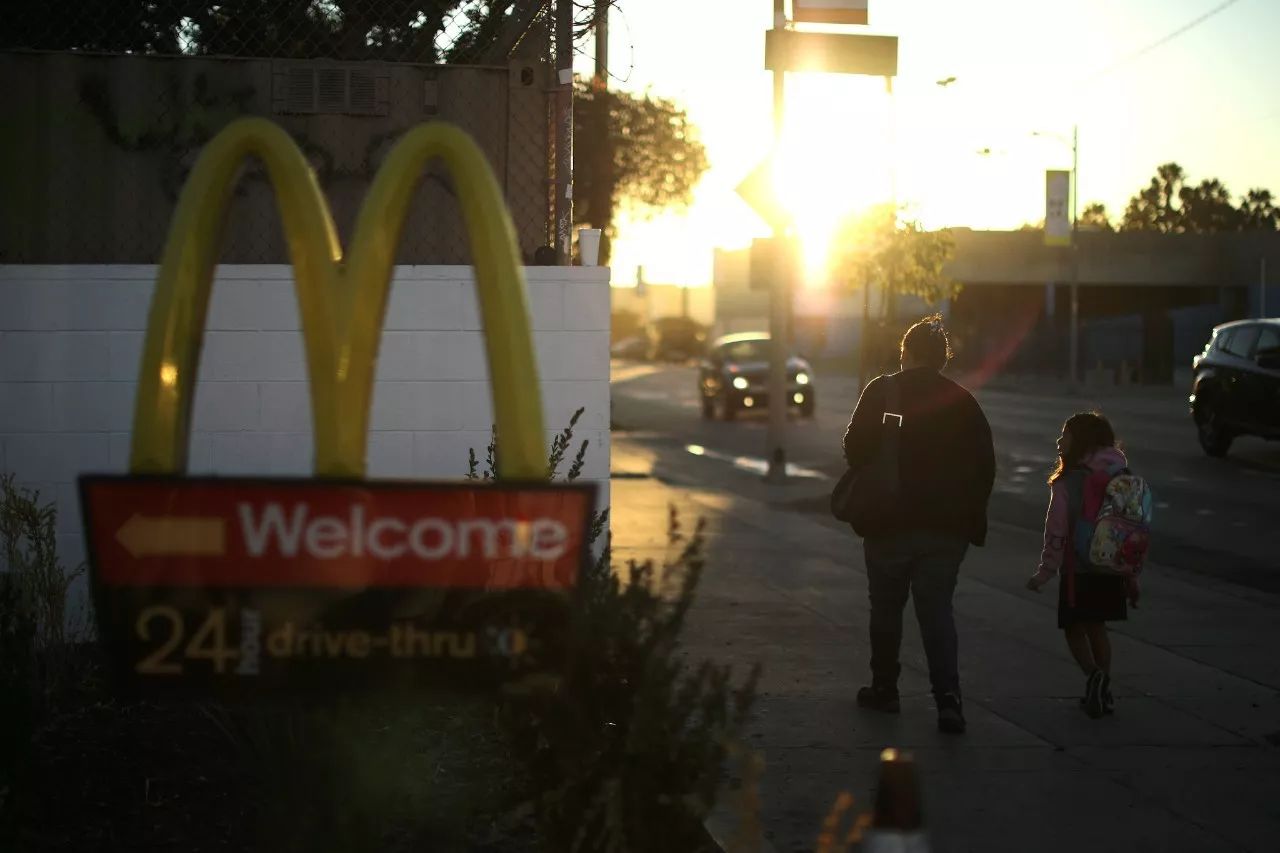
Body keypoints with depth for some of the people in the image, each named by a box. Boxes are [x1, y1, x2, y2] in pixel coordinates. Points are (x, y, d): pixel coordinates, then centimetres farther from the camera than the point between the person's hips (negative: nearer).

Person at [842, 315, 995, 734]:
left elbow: (856, 448, -9)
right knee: (937, 610, 4)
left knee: (886, 608, 14)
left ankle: (884, 688, 23)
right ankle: (948, 696, -10)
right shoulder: (963, 401, 4)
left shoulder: (881, 391, -4)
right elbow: (985, 466, 3)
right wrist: (970, 517, 11)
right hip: (946, 527, 2)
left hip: (890, 524, -2)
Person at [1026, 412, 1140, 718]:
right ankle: (1102, 692, 18)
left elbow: (1057, 531, -14)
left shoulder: (1068, 482, -13)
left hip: (1079, 567, -5)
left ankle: (1094, 674, -17)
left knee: (1074, 626, 6)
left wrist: (1046, 571, -6)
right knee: (1096, 625, 18)